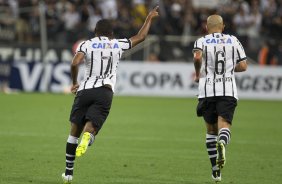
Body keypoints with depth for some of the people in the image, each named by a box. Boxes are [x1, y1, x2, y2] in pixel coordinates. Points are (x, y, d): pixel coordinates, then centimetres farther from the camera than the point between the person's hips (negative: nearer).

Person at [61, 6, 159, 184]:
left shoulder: (86, 44, 7)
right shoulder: (118, 44, 13)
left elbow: (75, 64, -9)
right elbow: (141, 37, 27)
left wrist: (74, 82, 7)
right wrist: (150, 18, 40)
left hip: (85, 90, 0)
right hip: (105, 92, 0)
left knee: (75, 130, 12)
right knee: (91, 127, -7)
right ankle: (87, 137, -46)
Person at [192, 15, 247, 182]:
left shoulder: (201, 41, 5)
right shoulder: (233, 40, 11)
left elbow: (197, 57, -17)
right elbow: (243, 66, 8)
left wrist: (198, 73, 1)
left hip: (208, 91, 0)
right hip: (228, 91, 0)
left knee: (211, 129, 14)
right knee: (224, 125, -11)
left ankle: (215, 170, 14)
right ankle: (222, 142, -47)